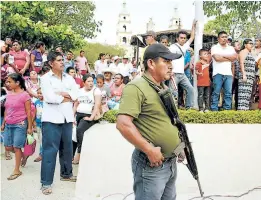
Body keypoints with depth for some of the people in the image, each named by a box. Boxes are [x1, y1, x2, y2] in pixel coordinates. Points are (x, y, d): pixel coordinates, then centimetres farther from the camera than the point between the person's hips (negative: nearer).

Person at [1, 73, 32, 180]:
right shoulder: (9, 95, 8)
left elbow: (28, 112, -11)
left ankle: (16, 170, 12)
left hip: (20, 125, -7)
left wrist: (30, 127, -11)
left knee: (16, 147, -1)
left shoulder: (24, 95, -11)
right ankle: (22, 155, 38)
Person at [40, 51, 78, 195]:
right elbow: (49, 98, -17)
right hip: (52, 118, -5)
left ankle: (66, 173, 33)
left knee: (67, 147, 15)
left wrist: (60, 93, -13)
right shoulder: (45, 78, -4)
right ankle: (46, 182, 4)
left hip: (67, 117, 5)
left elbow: (75, 95, -1)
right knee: (50, 150, -3)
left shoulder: (69, 78, 11)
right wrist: (67, 97, -5)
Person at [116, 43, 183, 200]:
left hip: (171, 162, 9)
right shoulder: (136, 87, -17)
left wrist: (179, 141, 10)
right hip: (151, 164, -9)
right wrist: (149, 150, -23)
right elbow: (123, 124, -26)